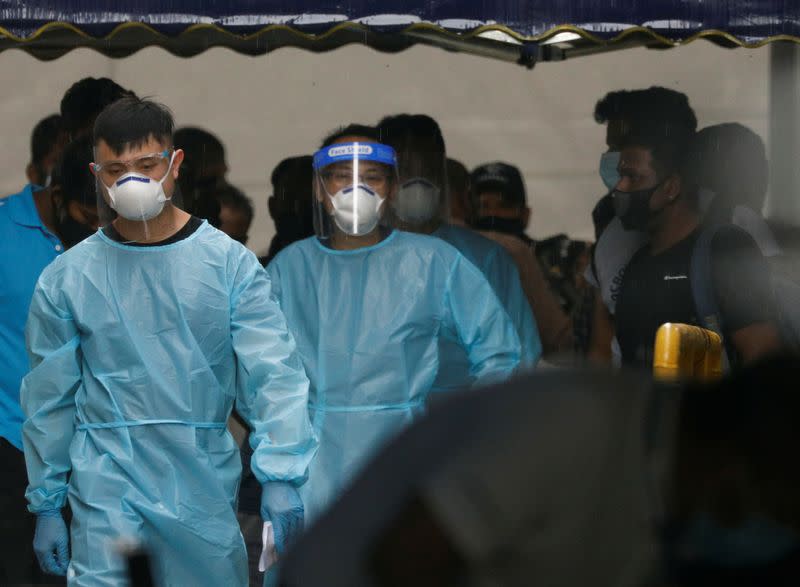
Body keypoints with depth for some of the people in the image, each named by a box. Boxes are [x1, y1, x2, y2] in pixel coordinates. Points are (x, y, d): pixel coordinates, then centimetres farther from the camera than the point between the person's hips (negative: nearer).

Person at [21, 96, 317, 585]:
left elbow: (274, 374, -9)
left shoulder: (231, 263, -2)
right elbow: (48, 399, 8)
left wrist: (281, 475, -21)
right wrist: (46, 506, 8)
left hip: (208, 492, 1)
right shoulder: (66, 278, 1)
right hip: (108, 492, -1)